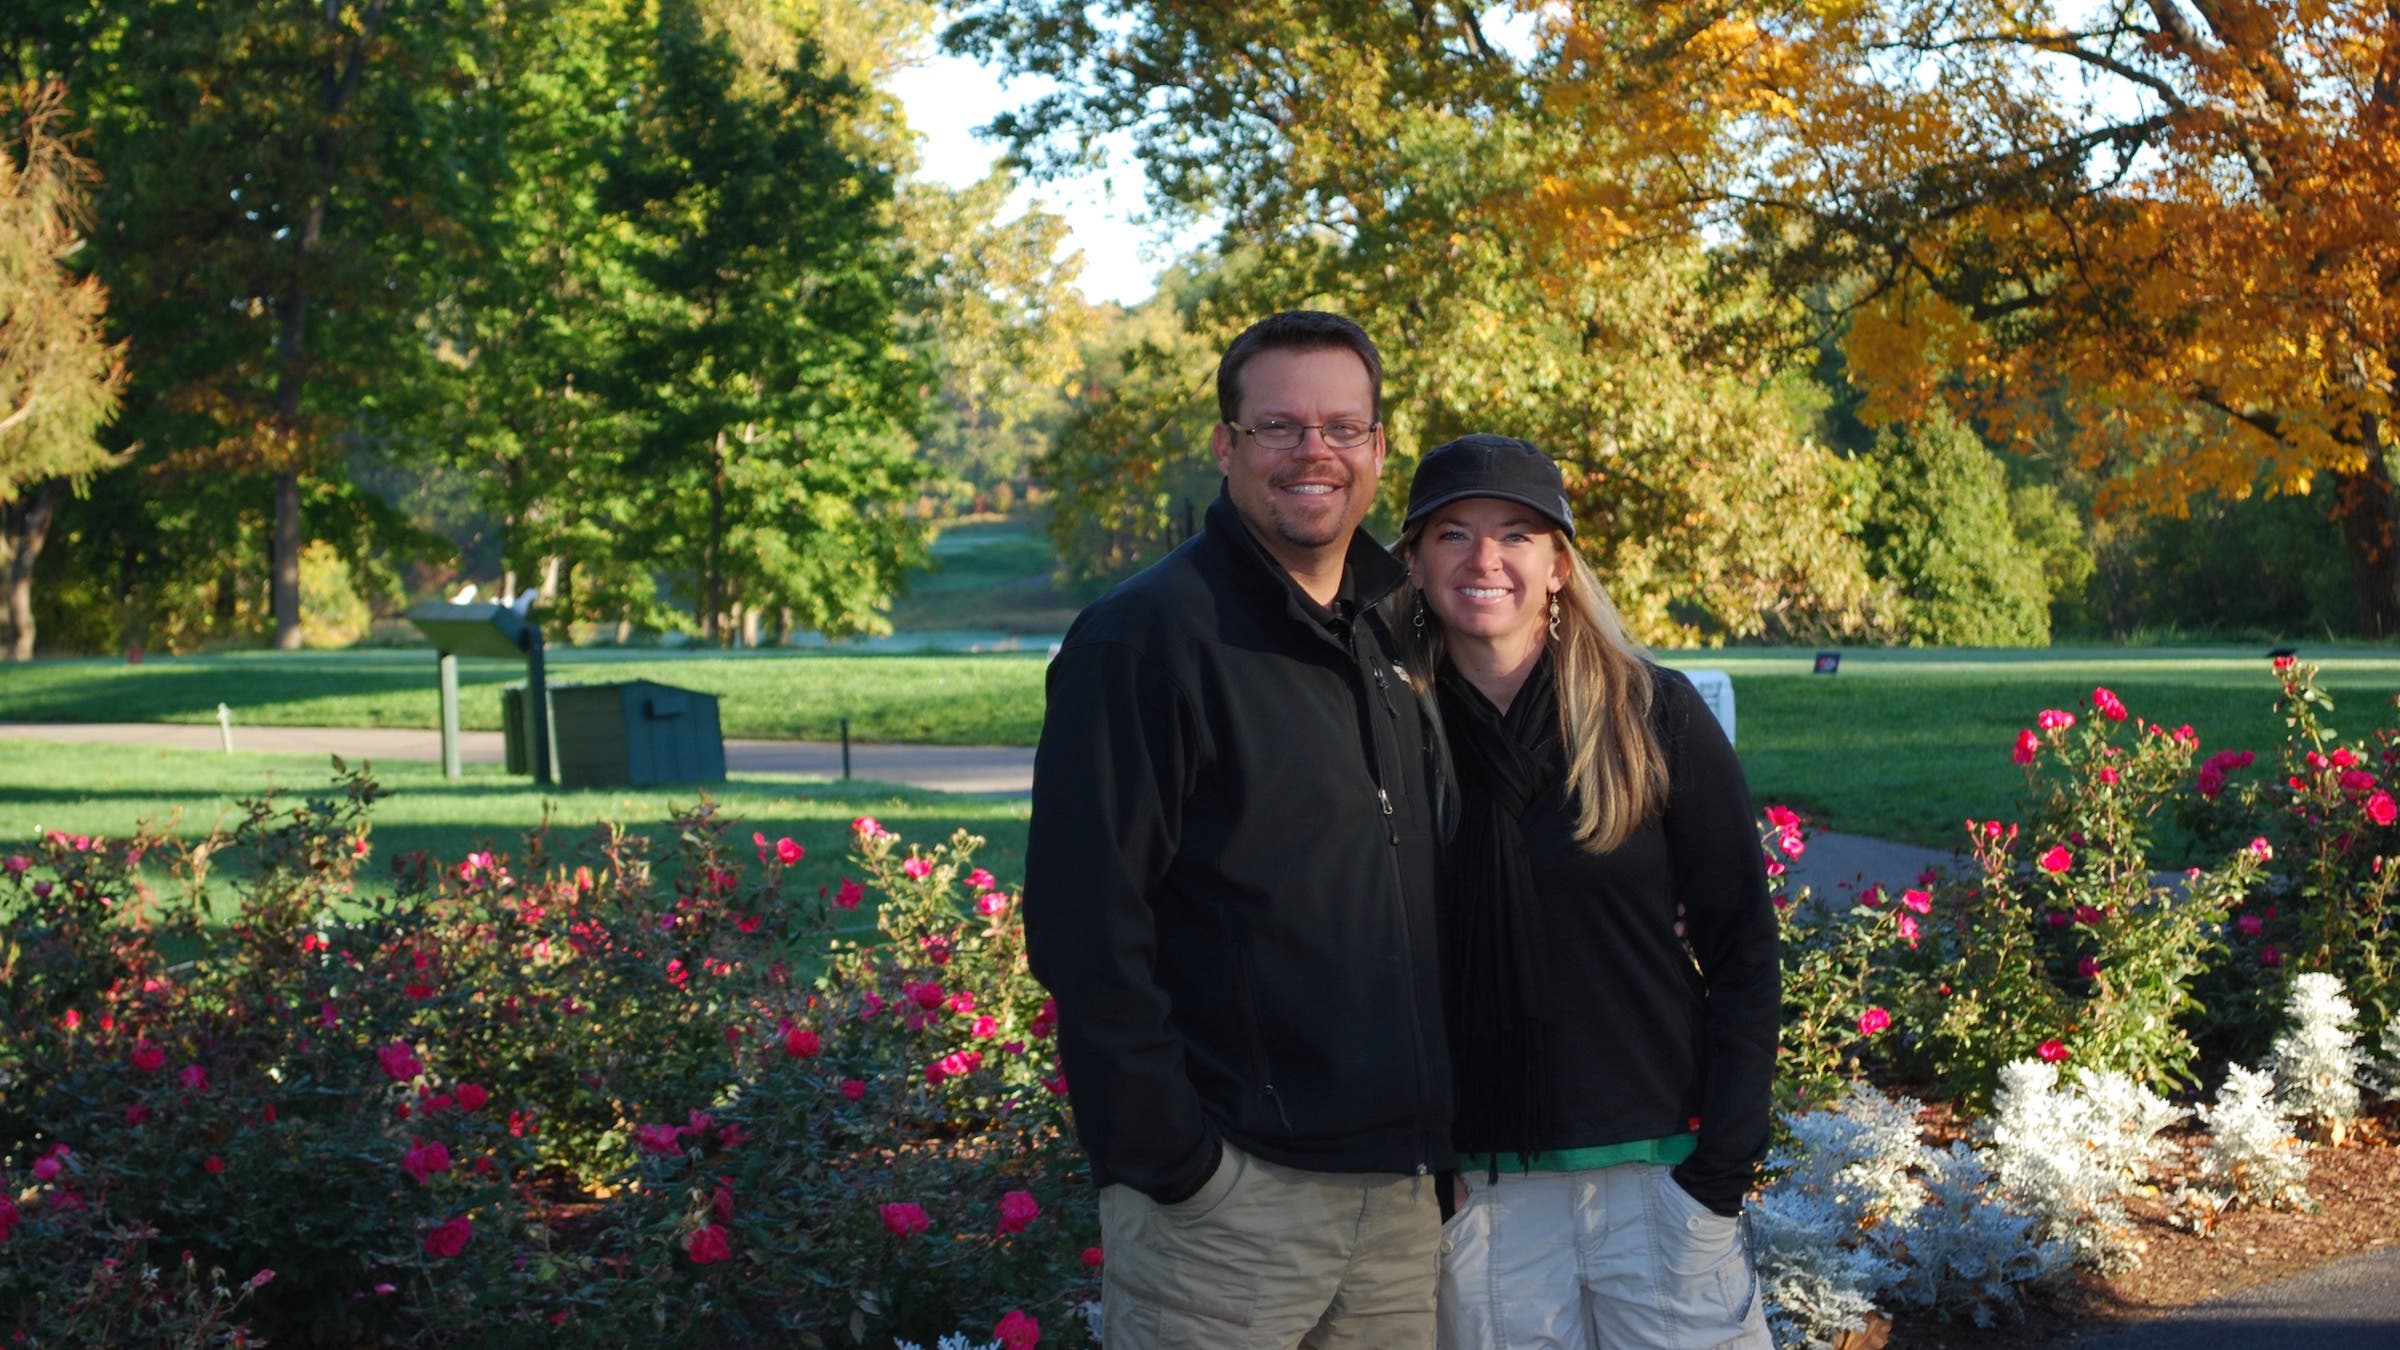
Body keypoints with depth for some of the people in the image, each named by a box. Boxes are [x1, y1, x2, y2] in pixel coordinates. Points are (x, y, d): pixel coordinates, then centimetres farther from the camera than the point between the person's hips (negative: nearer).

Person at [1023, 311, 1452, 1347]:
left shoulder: (1387, 642, 14)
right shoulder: (1147, 636, -9)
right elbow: (1085, 928, -15)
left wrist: (1434, 1138, 13)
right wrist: (1171, 1160, -18)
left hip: (1400, 1198, 7)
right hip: (1226, 1197, -7)